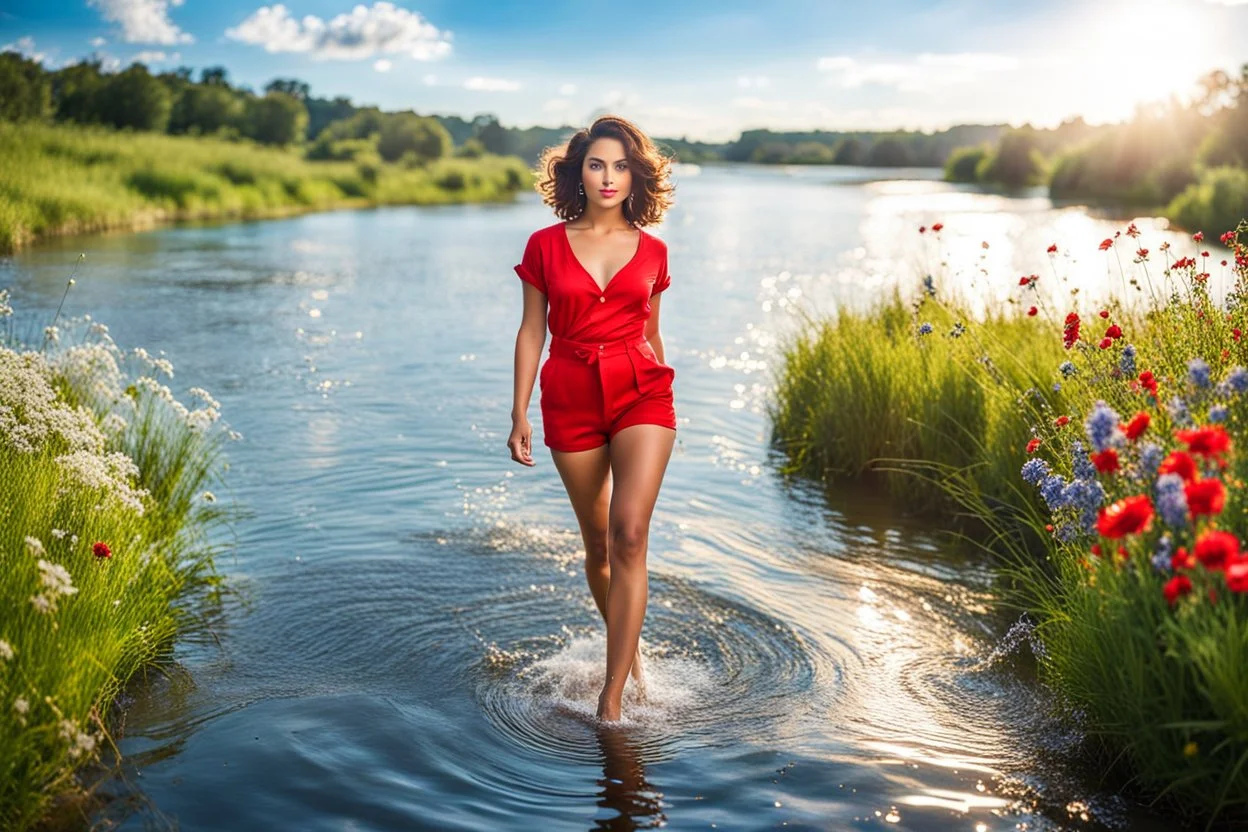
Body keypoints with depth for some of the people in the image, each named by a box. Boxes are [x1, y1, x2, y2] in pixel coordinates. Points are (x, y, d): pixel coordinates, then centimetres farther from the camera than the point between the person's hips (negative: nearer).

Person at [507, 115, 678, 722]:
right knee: (597, 542, 11)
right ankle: (629, 650, 36)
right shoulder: (546, 246, 2)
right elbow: (532, 332, 4)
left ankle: (612, 696, -11)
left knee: (629, 536, -16)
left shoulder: (651, 251, 5)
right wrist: (519, 414, 0)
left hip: (641, 393, -1)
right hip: (572, 403, 1)